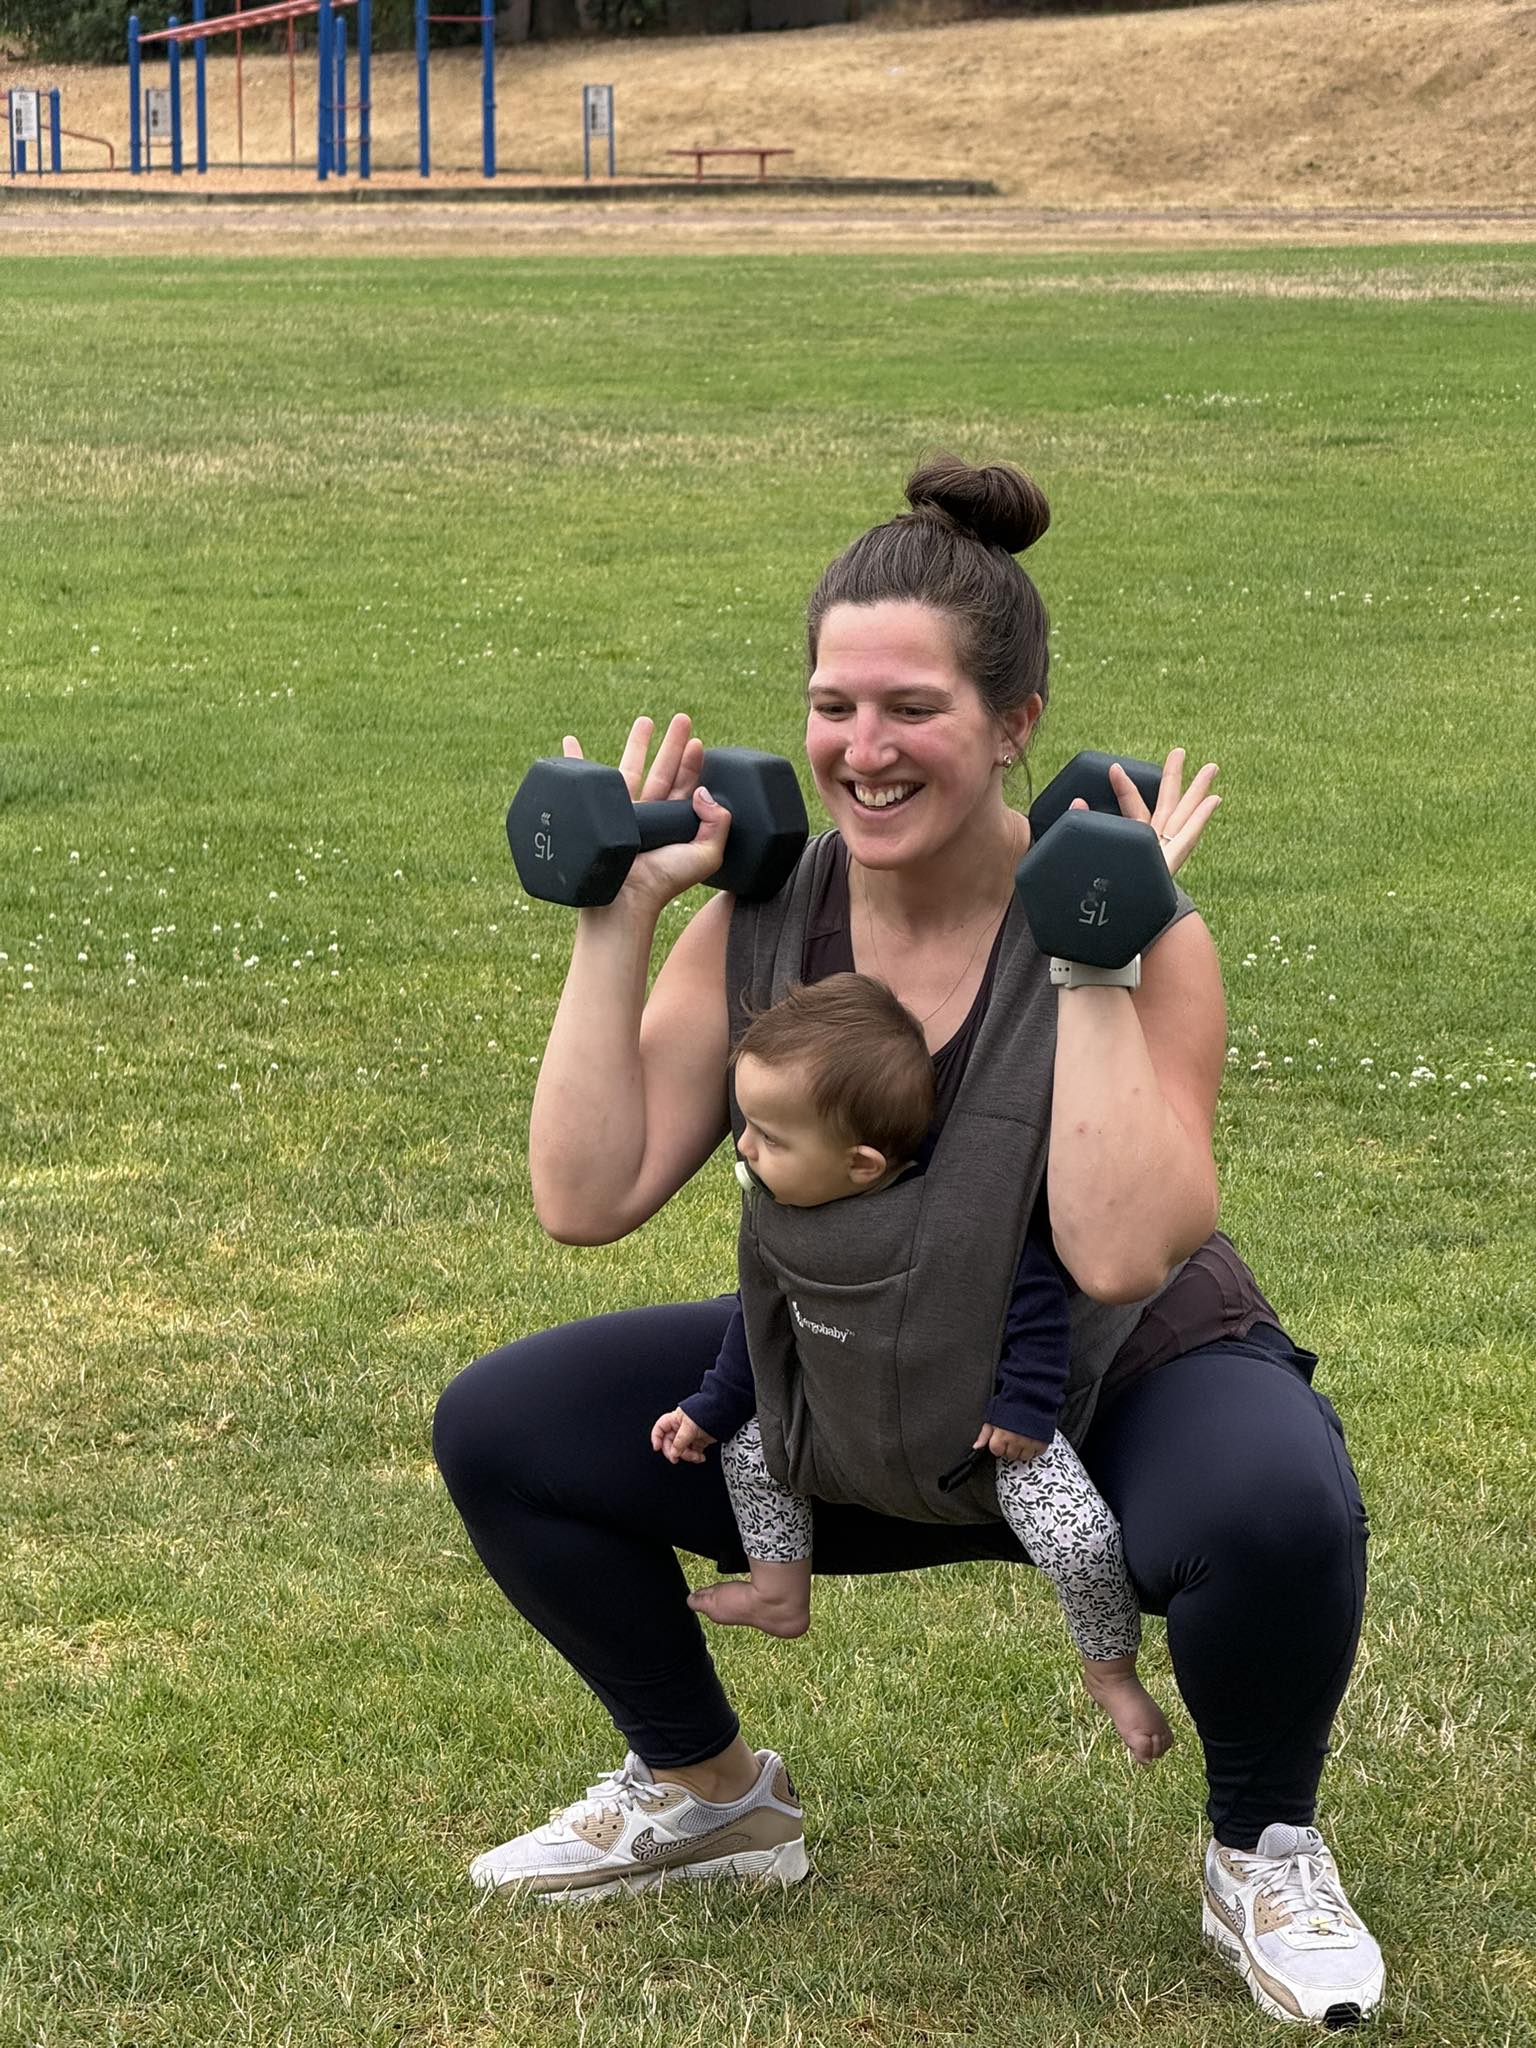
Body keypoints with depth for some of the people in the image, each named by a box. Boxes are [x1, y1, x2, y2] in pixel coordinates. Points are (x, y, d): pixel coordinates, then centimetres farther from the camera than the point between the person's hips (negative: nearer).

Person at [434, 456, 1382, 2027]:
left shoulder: (1136, 941, -24)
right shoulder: (761, 916, -11)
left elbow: (1120, 1254, -37)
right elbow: (586, 1200, -17)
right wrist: (616, 920, -19)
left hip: (1117, 1401, -5)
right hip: (844, 1419, 5)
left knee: (1277, 1510, -39)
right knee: (497, 1432, -4)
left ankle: (1262, 1856, -6)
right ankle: (705, 1793, 18)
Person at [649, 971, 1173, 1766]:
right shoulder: (783, 1213, -16)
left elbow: (1036, 1301, -26)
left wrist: (1025, 1409, -24)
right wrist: (709, 1408, 7)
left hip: (981, 1422, -6)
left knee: (1078, 1536, -19)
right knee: (750, 1441, 8)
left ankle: (1111, 1671, 10)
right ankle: (780, 1594, 29)